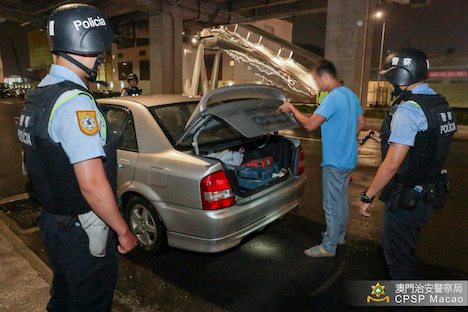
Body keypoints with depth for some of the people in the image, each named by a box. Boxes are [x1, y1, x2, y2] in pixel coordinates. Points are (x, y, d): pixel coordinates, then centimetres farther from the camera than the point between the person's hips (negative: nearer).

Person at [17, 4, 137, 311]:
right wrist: (124, 231, -16)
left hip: (53, 221, 9)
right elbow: (92, 185, -28)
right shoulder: (75, 102, -25)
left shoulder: (37, 95, 6)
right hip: (82, 233, -9)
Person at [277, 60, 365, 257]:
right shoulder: (350, 95, 9)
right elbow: (361, 122, 17)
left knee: (332, 205, 1)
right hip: (348, 158, 10)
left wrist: (291, 108, -15)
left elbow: (310, 124, -27)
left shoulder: (333, 98, -22)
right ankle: (339, 235, 38)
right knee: (341, 199, 21)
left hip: (335, 161, -10)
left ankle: (328, 247, 14)